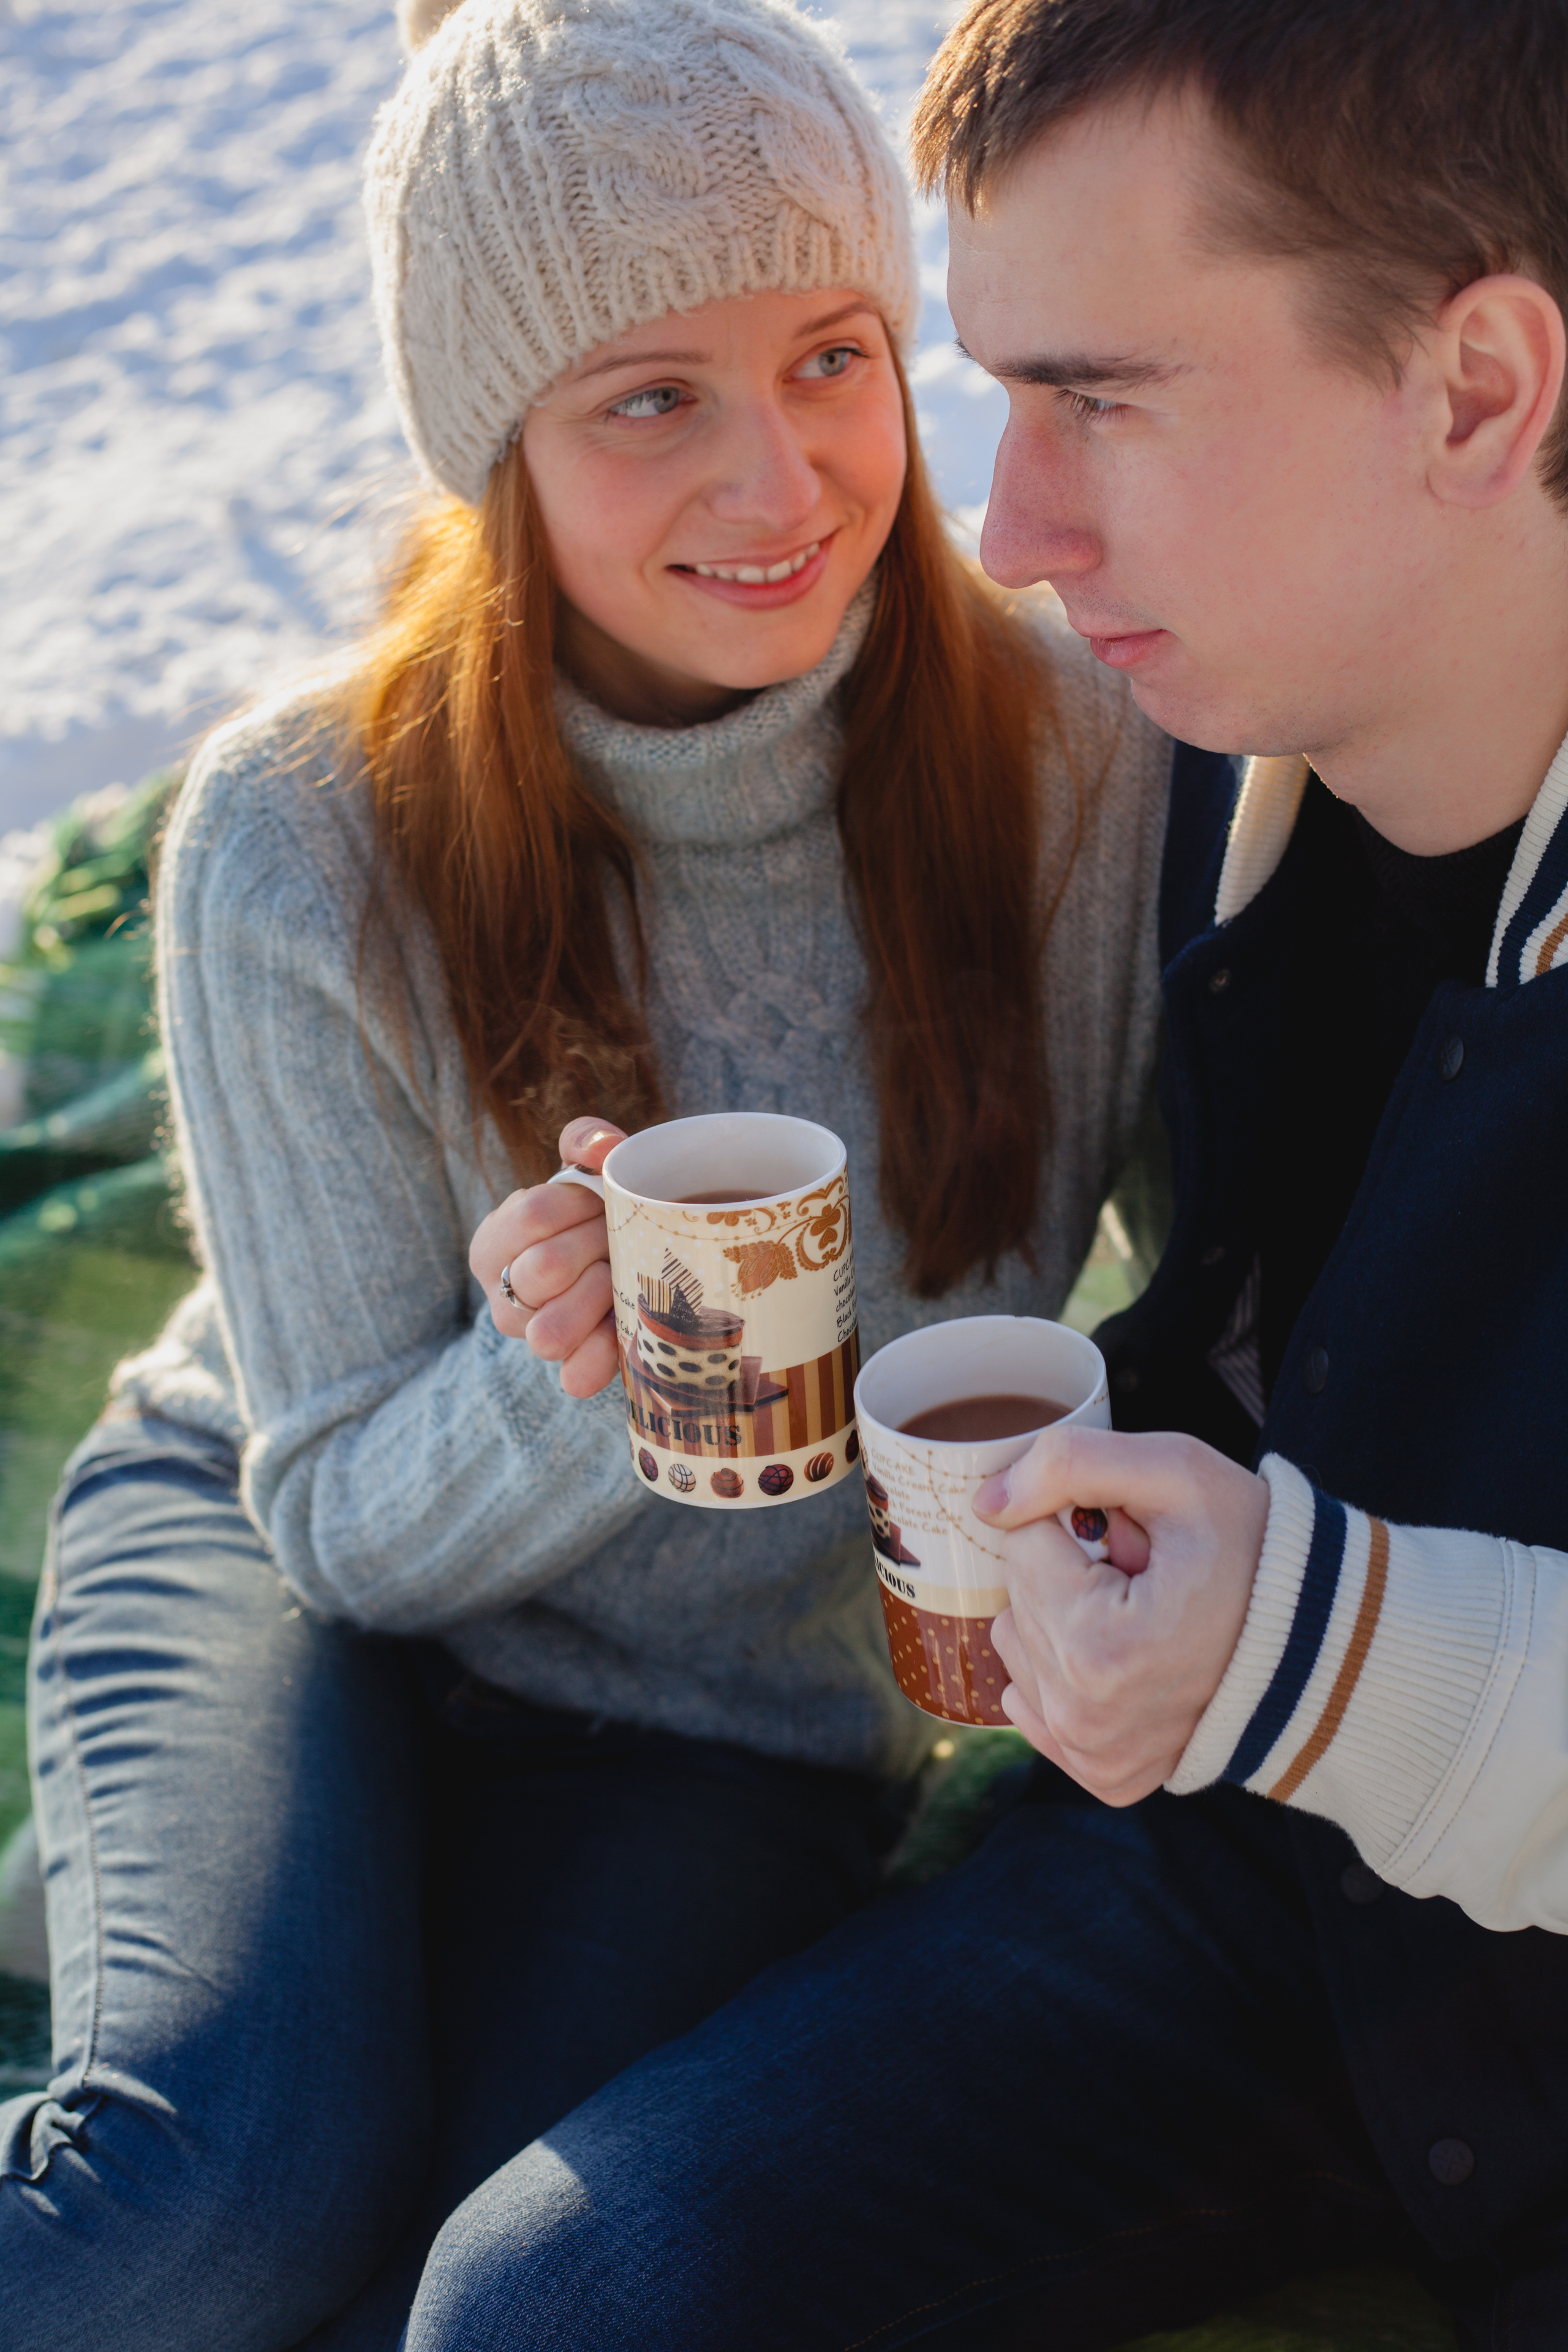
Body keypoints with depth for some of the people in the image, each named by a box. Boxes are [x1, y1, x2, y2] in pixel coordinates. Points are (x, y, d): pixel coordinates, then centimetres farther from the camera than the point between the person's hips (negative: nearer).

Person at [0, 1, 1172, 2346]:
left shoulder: (1073, 747, -15)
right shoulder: (304, 852, -19)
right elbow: (349, 1515, -12)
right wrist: (572, 1380, -34)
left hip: (737, 1707, 2)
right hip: (293, 1552, -1)